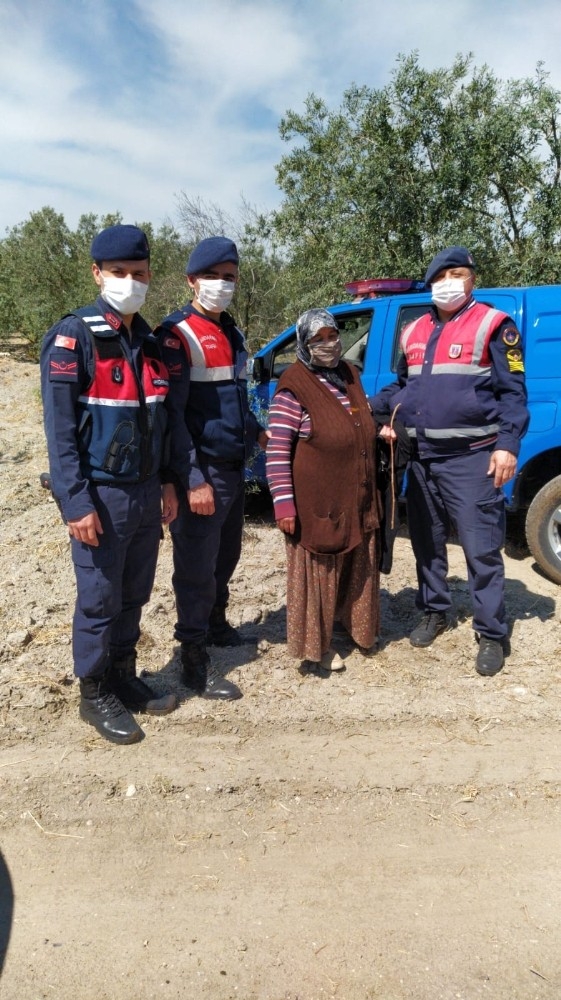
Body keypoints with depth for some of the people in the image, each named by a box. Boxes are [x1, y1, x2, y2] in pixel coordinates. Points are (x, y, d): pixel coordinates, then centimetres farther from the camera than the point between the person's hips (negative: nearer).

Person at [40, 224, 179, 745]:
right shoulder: (73, 336, -10)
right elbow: (60, 428, -14)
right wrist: (76, 503, -18)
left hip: (146, 492, 7)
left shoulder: (148, 341, 11)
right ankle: (95, 694, 22)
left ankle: (124, 677, 32)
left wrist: (166, 483, 13)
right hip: (101, 495, -6)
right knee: (99, 600, 4)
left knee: (133, 596, 16)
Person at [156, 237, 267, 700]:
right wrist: (194, 479, -21)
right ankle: (194, 658, 11)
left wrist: (256, 431, 11)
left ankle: (217, 625, 38)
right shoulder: (178, 334, -11)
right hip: (202, 472, -8)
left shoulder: (233, 334, 15)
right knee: (197, 566, 0)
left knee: (226, 556, 19)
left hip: (235, 467, 8)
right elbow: (171, 414, -18)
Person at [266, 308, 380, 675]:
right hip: (316, 505, -7)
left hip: (358, 502, 7)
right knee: (316, 575, 5)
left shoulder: (350, 375, 9)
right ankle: (315, 648, 20)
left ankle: (354, 625, 41)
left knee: (357, 569, 19)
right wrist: (284, 505, -20)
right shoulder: (295, 388, -15)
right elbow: (277, 452, -17)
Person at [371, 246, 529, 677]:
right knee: (426, 542, 15)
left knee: (481, 548, -3)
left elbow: (512, 391, -5)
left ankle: (492, 634, 9)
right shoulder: (414, 332, 14)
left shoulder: (493, 325, -3)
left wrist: (507, 445, -15)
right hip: (421, 457, 6)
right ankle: (434, 612, 32)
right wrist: (371, 408, 6)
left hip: (471, 458, -6)